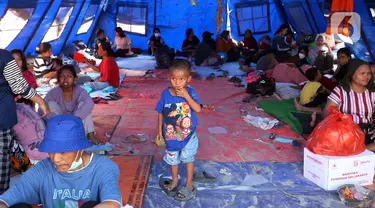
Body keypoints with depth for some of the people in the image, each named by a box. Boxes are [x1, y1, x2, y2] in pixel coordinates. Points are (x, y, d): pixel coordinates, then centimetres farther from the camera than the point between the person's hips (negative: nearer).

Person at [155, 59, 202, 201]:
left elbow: (198, 109, -26)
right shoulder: (166, 93, -11)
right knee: (173, 160, 20)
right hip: (171, 136, 2)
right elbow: (161, 113, -2)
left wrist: (186, 96, -31)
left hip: (188, 135, -2)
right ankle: (174, 182, 44)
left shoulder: (190, 92, -15)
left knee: (188, 159, 13)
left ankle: (189, 187, 30)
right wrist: (160, 131, 2)